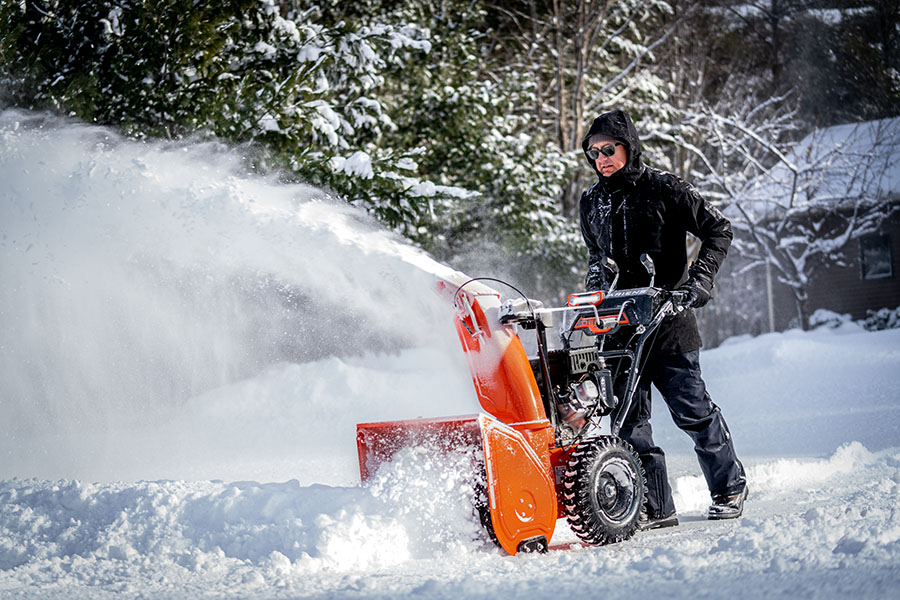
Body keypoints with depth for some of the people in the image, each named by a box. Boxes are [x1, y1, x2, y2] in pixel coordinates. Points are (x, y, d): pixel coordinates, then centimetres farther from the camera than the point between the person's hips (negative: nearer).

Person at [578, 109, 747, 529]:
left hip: (668, 317, -5)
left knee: (692, 410, -1)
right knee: (629, 418, -2)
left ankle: (729, 485, 18)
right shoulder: (591, 202, 13)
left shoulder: (663, 189, -3)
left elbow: (718, 230, 1)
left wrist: (699, 280, -9)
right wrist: (595, 290, 15)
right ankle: (656, 508, 3)